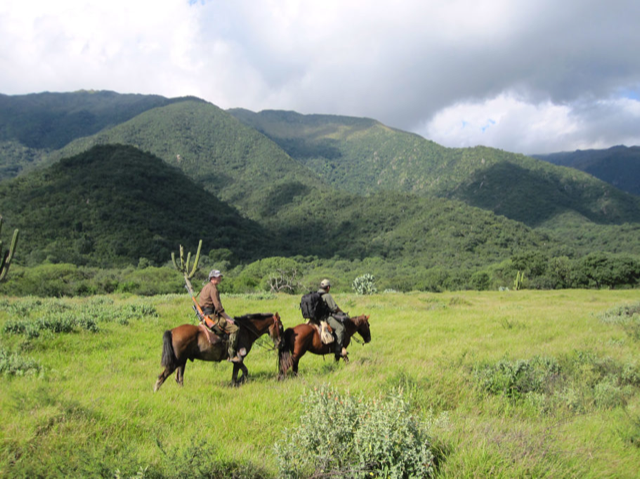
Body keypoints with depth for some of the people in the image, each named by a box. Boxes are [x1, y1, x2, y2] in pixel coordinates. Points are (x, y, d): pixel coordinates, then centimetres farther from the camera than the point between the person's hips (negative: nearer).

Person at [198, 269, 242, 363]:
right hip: (211, 315, -11)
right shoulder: (213, 288, -13)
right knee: (234, 328, -16)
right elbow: (218, 307, -19)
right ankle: (232, 355, -17)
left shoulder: (206, 287, 19)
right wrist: (228, 318, -14)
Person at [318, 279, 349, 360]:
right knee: (340, 327, -18)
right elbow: (335, 308, -10)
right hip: (326, 318, -10)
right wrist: (343, 313, 7)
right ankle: (339, 349, -27)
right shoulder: (327, 296, -12)